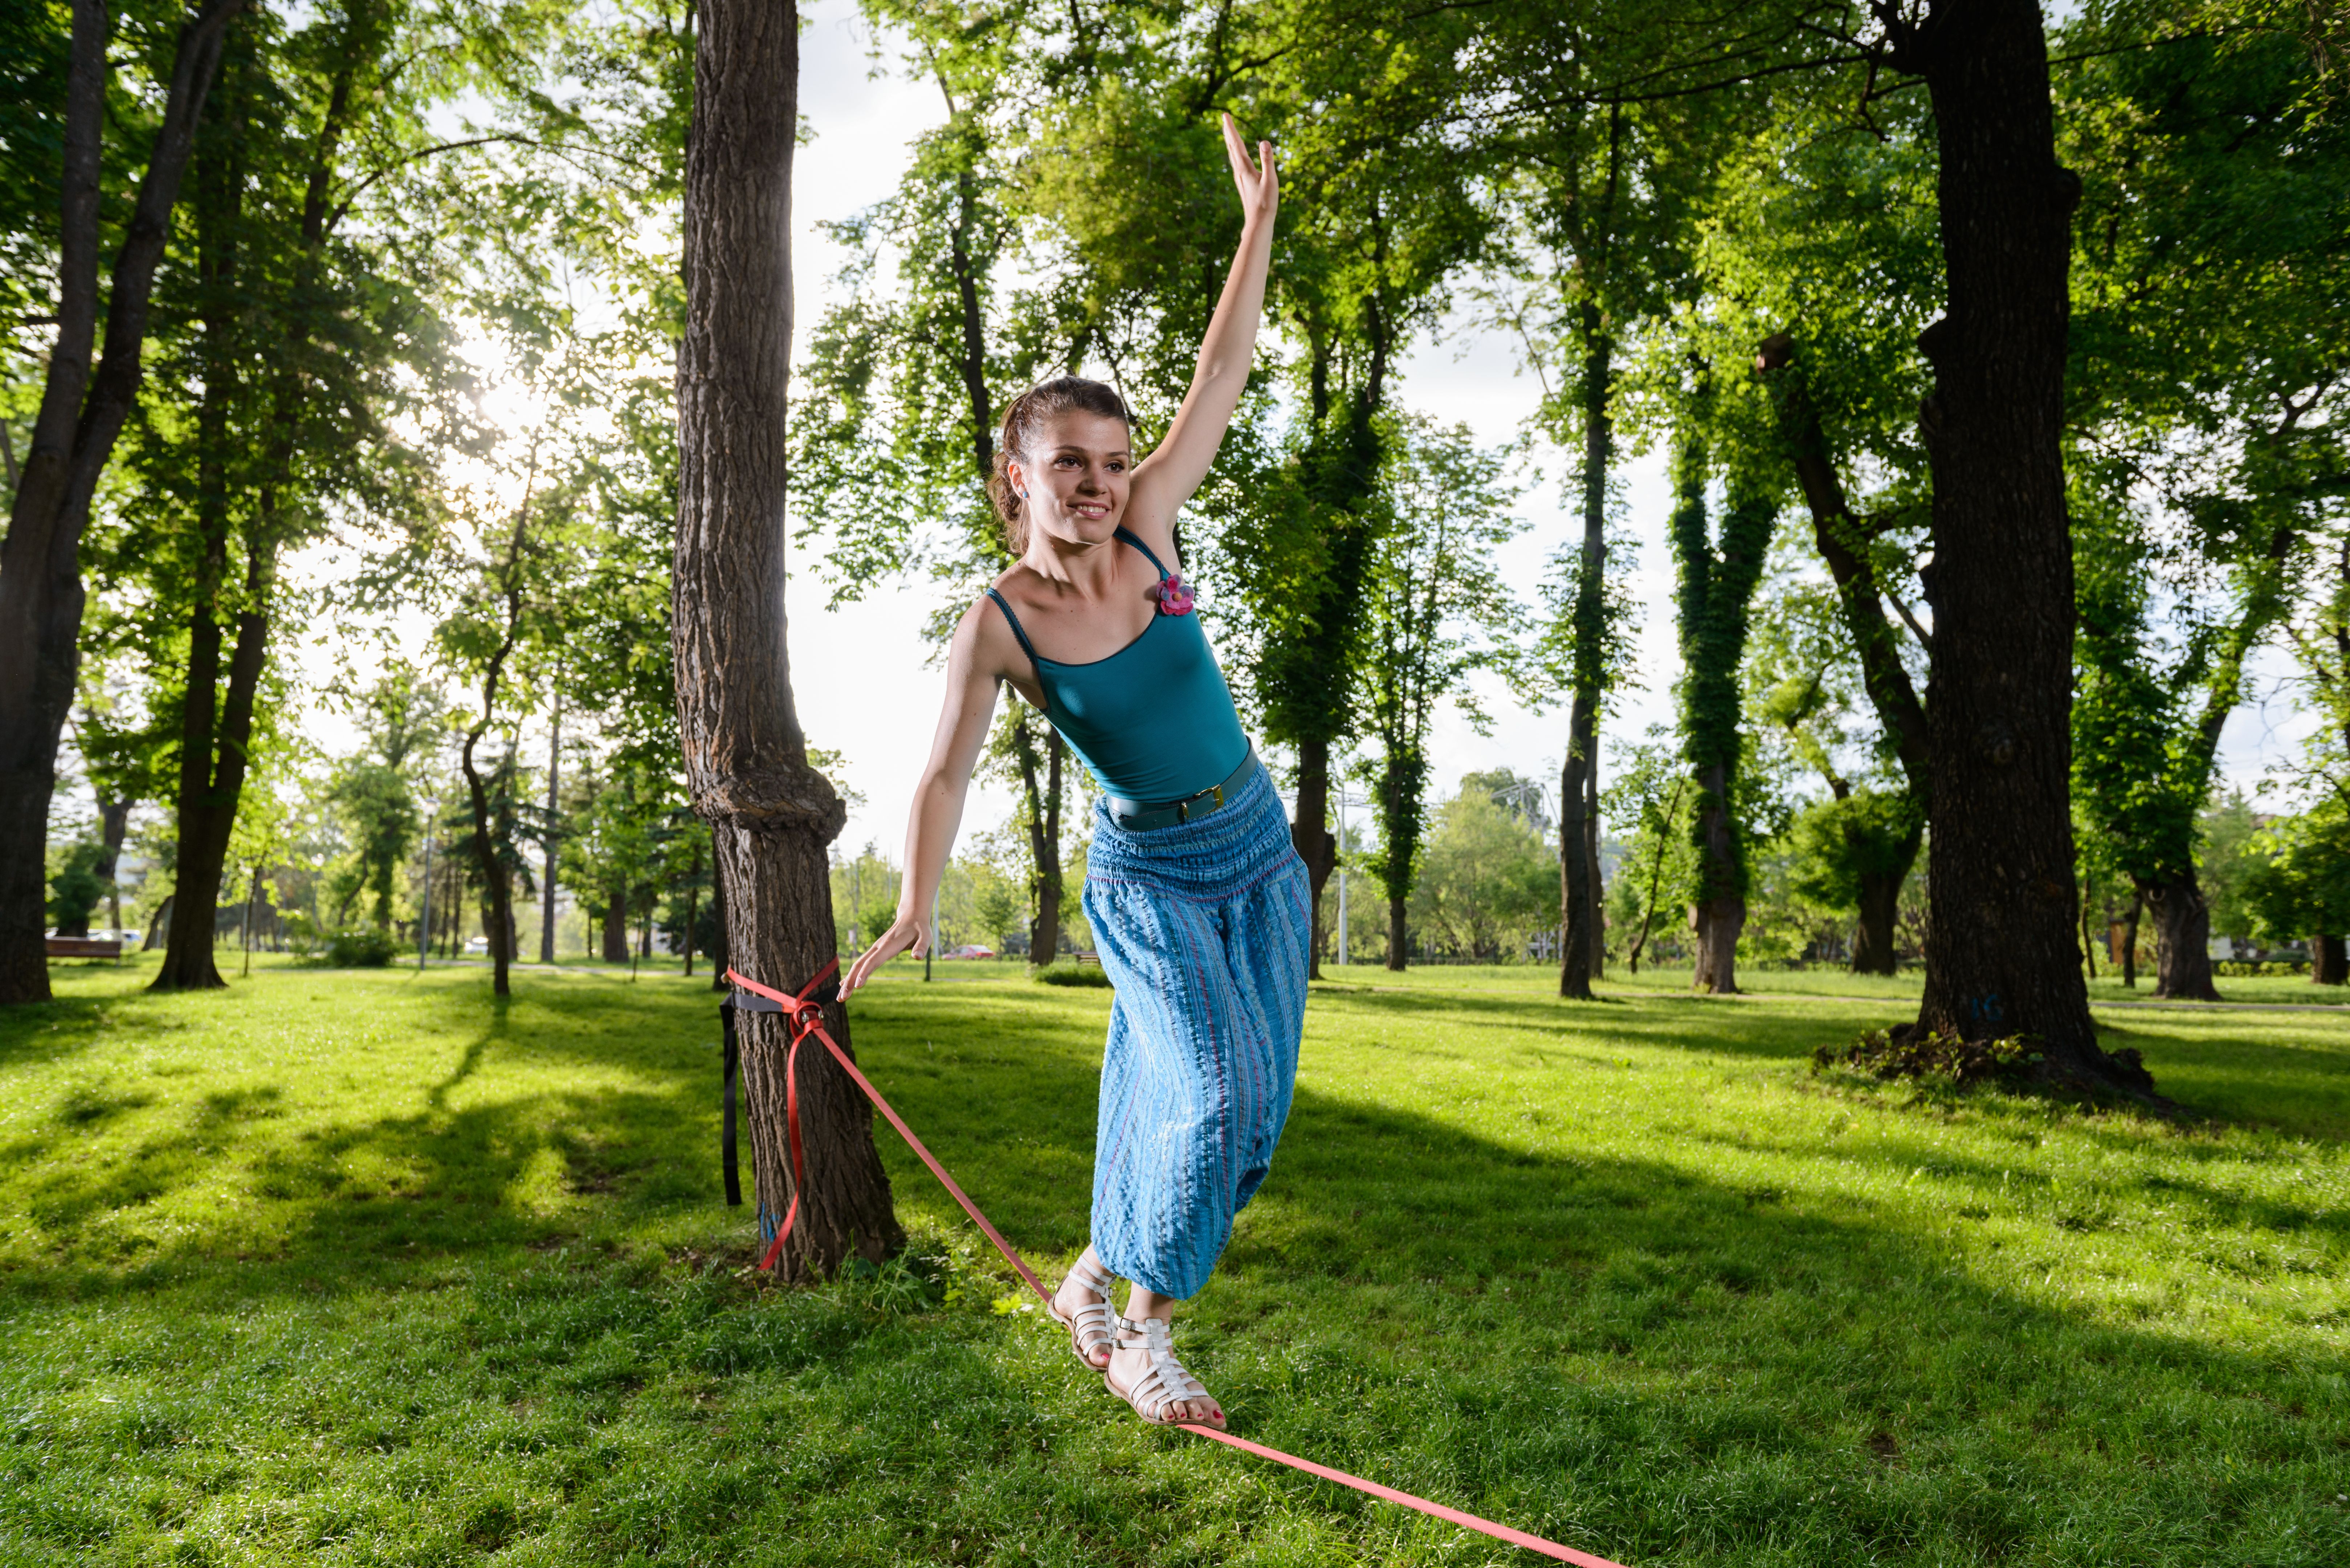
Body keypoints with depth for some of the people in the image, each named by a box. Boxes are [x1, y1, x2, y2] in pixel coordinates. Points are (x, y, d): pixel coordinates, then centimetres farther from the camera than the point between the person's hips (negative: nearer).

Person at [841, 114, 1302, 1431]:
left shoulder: (1147, 529, -6)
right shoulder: (999, 626, -15)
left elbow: (1225, 375, -4)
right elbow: (947, 775, -9)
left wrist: (1260, 220, -5)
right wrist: (913, 915, -11)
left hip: (1261, 848, 5)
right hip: (1149, 877, -5)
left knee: (1251, 1110, 9)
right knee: (1215, 1089, -19)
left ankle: (1102, 1274, 29)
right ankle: (1142, 1330, 2)